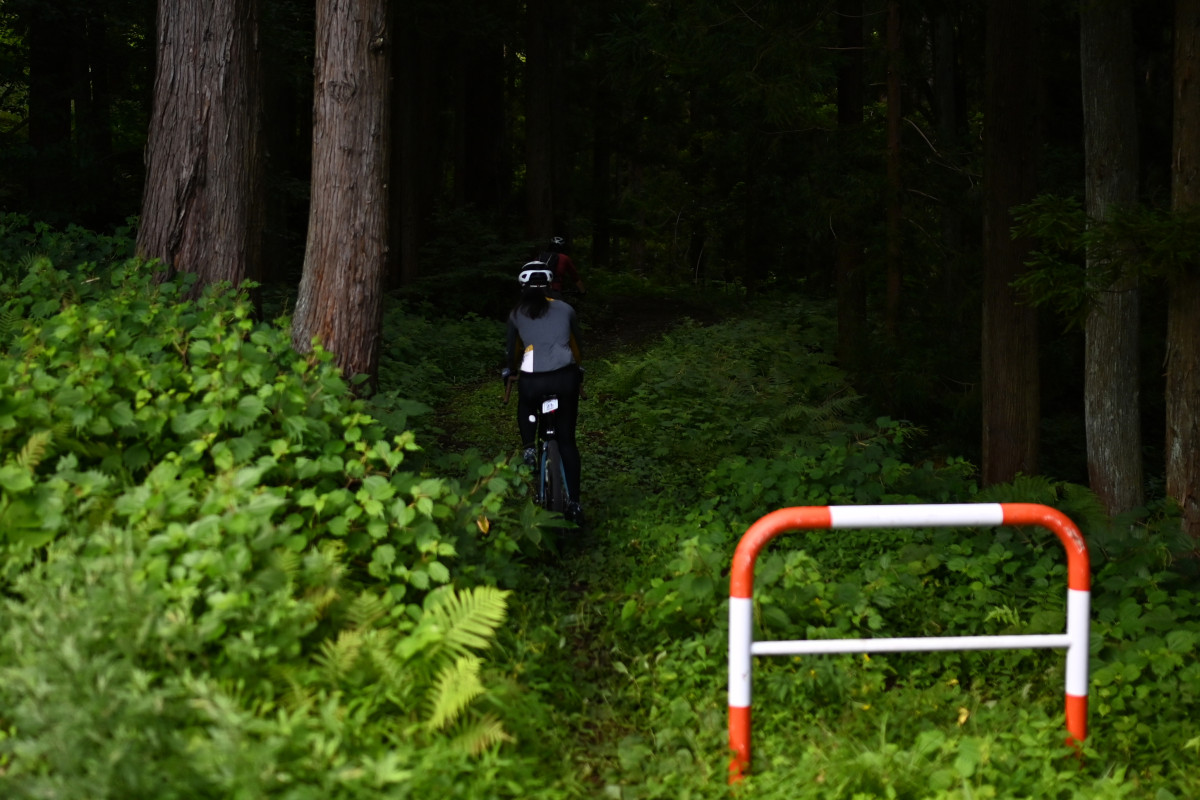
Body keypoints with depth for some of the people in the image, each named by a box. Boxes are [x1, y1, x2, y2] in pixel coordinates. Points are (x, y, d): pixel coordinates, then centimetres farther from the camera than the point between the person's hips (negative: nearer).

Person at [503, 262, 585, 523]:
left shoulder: (517, 314, 13)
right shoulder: (565, 310, 14)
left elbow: (511, 349, 26)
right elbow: (576, 343, 27)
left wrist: (510, 369, 48)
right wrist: (577, 369, 46)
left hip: (531, 381, 0)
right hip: (565, 378, 0)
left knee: (526, 408, 36)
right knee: (567, 440, 12)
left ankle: (528, 448, 11)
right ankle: (573, 502, 6)